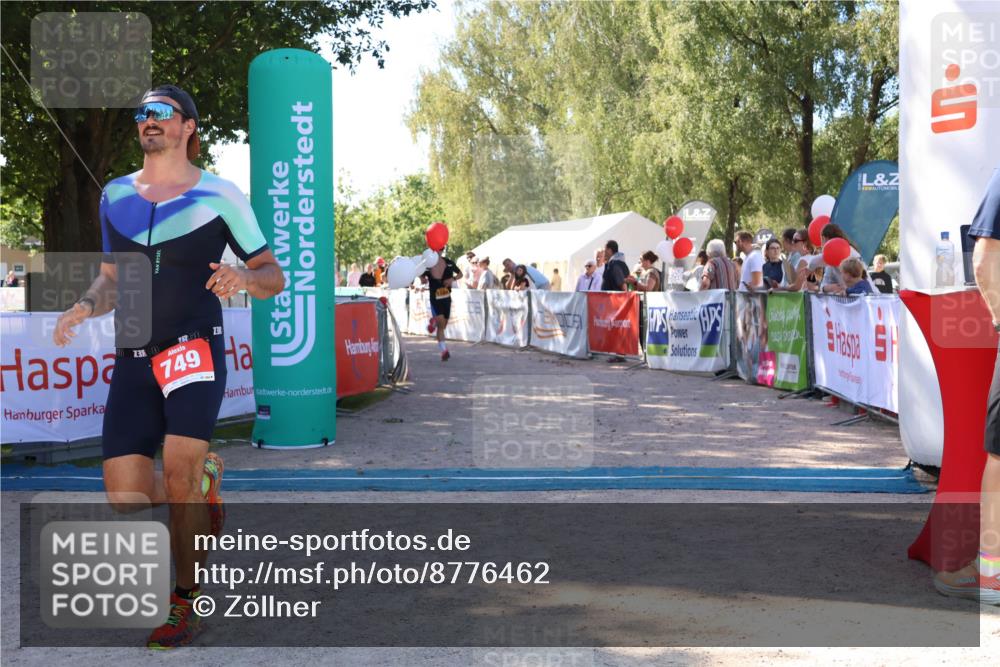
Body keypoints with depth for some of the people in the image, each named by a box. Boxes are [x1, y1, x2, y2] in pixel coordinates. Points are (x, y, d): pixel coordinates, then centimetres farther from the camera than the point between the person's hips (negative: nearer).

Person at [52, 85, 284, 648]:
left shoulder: (220, 196, 1)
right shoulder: (115, 195, 14)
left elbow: (274, 276, 3)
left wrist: (244, 277, -20)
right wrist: (85, 307, 2)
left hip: (197, 347, -4)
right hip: (133, 358, 4)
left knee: (179, 470, -19)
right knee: (125, 496, -4)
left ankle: (187, 602, -1)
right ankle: (203, 478, 29)